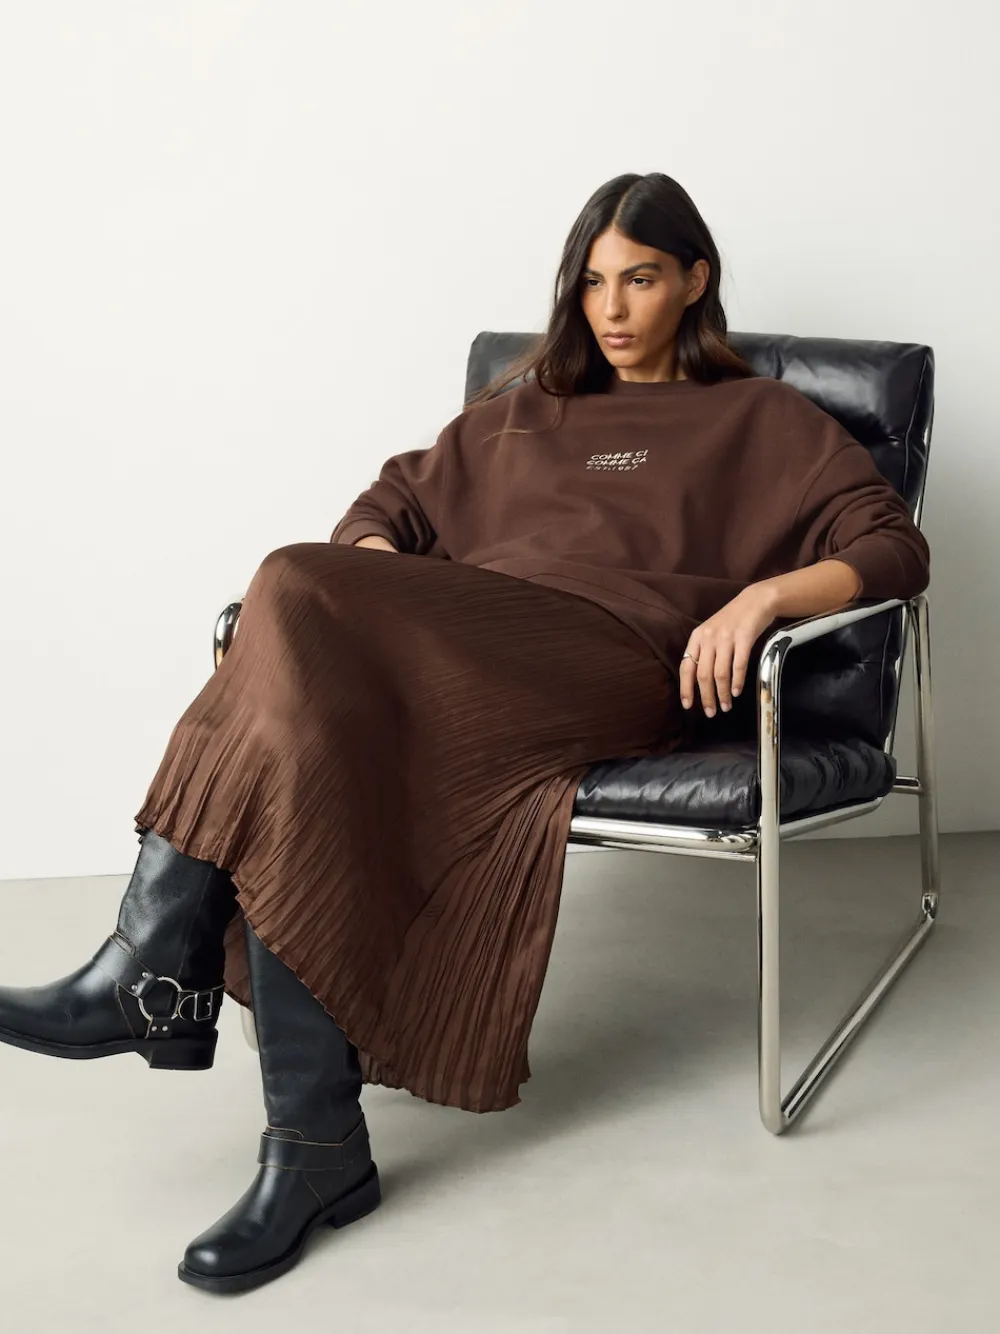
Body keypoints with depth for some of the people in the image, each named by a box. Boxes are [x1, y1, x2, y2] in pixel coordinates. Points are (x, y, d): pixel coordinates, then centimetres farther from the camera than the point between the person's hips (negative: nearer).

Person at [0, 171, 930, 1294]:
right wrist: (378, 595, 5)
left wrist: (763, 593, -12)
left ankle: (160, 982, -27)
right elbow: (394, 503, 30)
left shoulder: (763, 422, 21)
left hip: (613, 662, -5)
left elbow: (894, 548, 9)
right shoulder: (523, 407, 35)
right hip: (469, 637, 5)